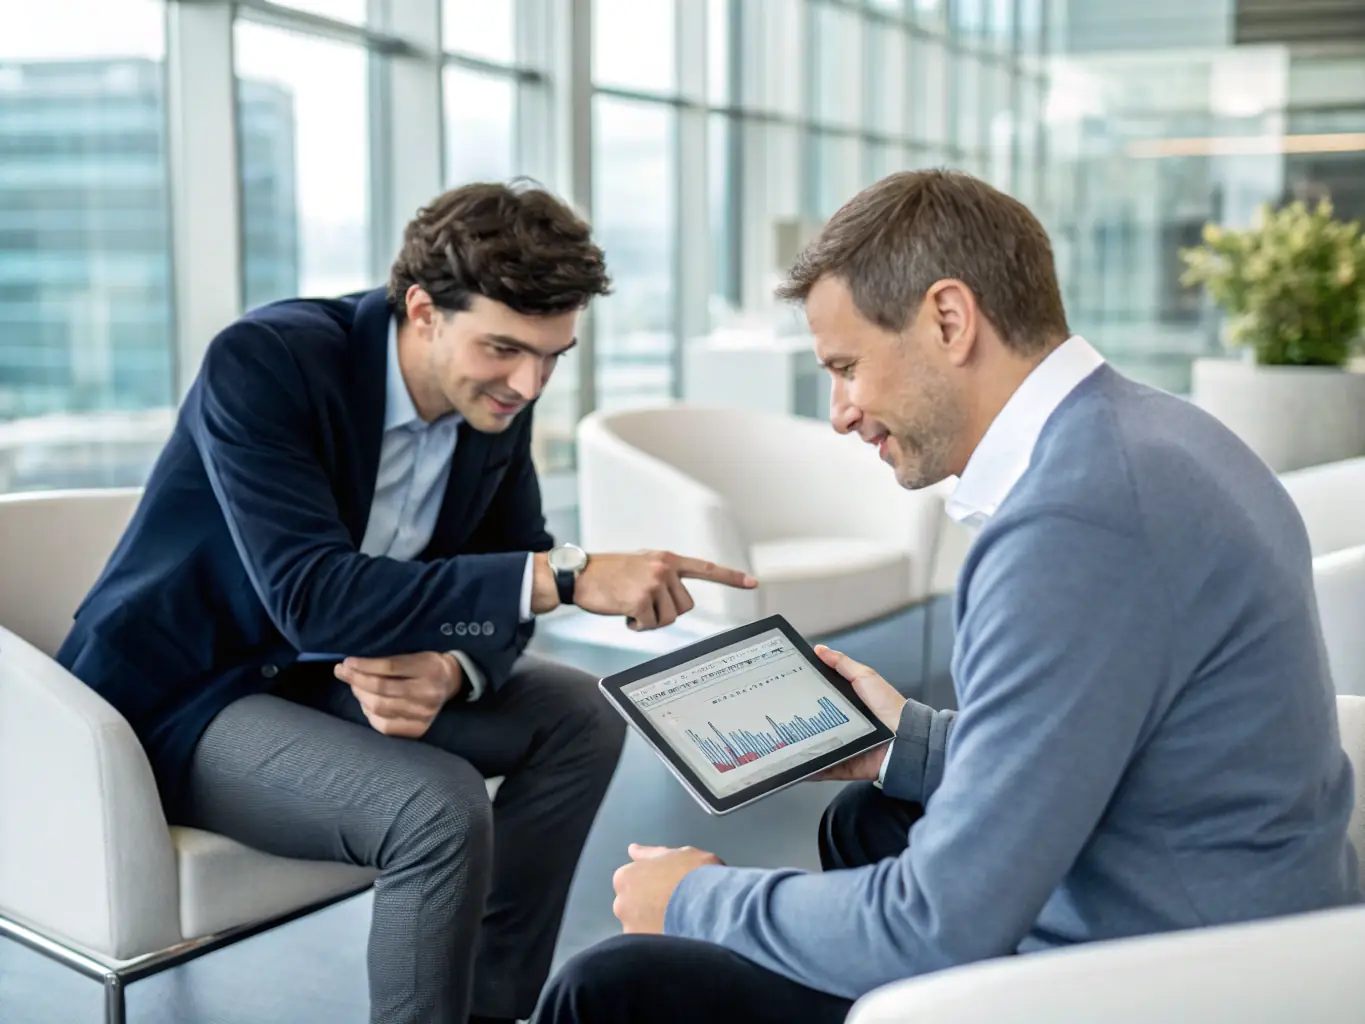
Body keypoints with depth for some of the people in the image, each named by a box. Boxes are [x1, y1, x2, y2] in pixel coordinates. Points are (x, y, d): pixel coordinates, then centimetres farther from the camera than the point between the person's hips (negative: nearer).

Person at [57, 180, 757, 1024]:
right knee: (438, 806, -29)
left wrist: (451, 669, -24)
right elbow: (313, 595, -38)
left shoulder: (496, 393, -7)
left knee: (579, 718, -3)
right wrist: (567, 576, -42)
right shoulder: (263, 362, -28)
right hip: (187, 698, -7)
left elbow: (497, 580, 0)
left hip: (332, 672, 7)